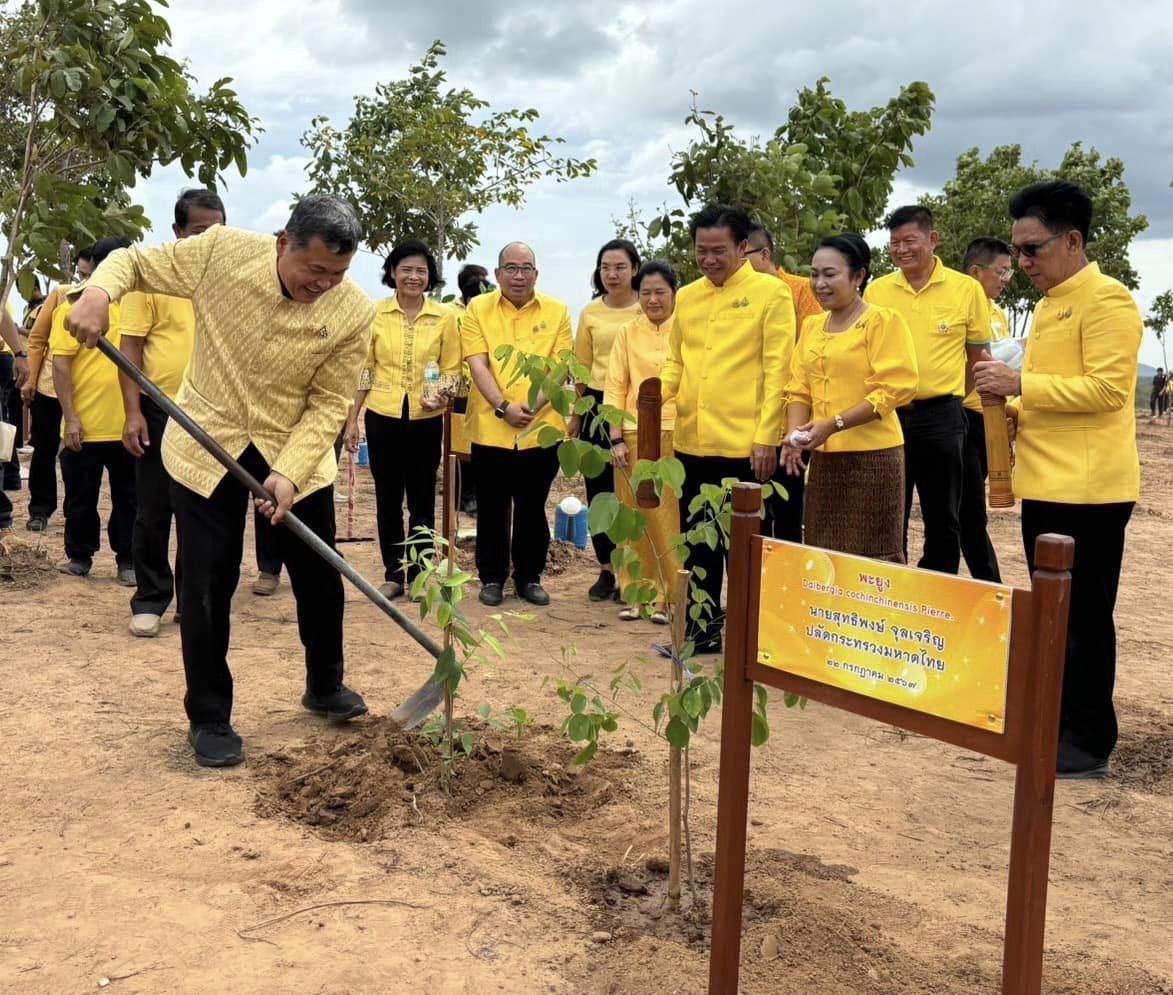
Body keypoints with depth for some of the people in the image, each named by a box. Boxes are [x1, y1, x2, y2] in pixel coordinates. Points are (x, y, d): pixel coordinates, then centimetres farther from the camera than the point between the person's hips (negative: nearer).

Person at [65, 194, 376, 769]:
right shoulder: (222, 252, -17)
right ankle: (209, 719, 16)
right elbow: (133, 262, -4)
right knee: (206, 587, -1)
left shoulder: (353, 313, -16)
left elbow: (329, 404, -13)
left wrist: (288, 472, -24)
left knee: (320, 579, 11)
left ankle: (325, 687, 36)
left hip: (296, 453, 1)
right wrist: (98, 292, -26)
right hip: (205, 445, -1)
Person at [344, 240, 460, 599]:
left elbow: (451, 369, 5)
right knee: (388, 498, 8)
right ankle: (394, 574, 19)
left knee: (422, 500, 6)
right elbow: (364, 369, 5)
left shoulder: (444, 317, 1)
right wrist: (351, 419, 4)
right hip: (382, 416, 1)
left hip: (426, 419, 0)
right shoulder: (375, 314, 1)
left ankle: (418, 574, 18)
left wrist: (442, 395, -16)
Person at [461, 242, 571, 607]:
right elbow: (477, 364, -5)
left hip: (541, 428, 1)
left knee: (533, 509, 10)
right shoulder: (478, 309, 3)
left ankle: (529, 577, 22)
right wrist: (504, 407, -16)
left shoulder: (556, 312, 5)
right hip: (490, 428, -1)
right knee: (491, 510, 7)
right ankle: (491, 578, 19)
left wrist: (533, 404, -14)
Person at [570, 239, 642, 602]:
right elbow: (582, 368, 13)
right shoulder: (590, 313, 7)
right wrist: (575, 414, 14)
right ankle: (607, 569, 18)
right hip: (598, 406, 3)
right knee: (598, 487, 7)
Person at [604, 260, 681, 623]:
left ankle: (669, 597, 7)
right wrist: (617, 438, -1)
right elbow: (614, 388, 7)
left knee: (672, 516, -2)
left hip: (678, 434, -2)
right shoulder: (627, 333, 9)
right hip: (635, 436, 2)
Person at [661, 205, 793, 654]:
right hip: (692, 441, 5)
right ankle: (701, 627, 25)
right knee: (697, 541, 13)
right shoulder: (686, 297, 12)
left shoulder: (771, 292, -3)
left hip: (744, 444, -5)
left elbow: (776, 369, -8)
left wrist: (767, 437, -13)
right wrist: (658, 393, -3)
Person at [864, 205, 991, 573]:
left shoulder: (967, 289, -2)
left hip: (940, 416, -1)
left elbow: (977, 353, 6)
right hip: (887, 414, 2)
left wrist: (948, 393, 1)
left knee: (943, 519, 7)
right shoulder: (876, 291, 4)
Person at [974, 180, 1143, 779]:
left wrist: (1021, 383, -21)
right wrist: (1018, 410, 7)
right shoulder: (1050, 304, 17)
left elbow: (1107, 389, -19)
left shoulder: (1105, 299, -11)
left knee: (1084, 615, -2)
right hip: (1046, 484, 9)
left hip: (1087, 488, -9)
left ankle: (1089, 742, 8)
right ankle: (1058, 722, 25)